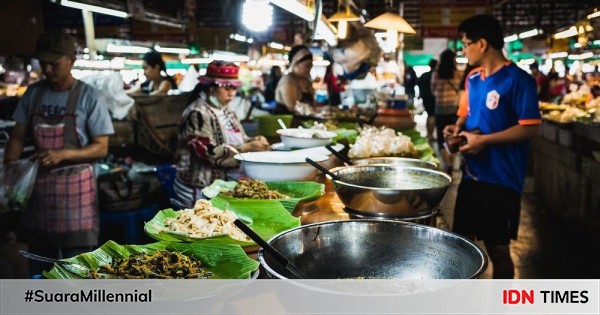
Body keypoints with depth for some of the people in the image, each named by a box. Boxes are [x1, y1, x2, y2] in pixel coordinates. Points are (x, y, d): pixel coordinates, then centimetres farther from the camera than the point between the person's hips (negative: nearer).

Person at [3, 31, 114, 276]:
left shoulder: (89, 97, -8)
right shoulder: (33, 93, 4)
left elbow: (101, 148, -10)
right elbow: (17, 137, 9)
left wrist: (63, 154, -23)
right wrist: (8, 169, -7)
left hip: (75, 186, -4)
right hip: (39, 184, 5)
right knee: (39, 265, 16)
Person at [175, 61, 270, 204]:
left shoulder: (226, 111, 14)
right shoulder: (198, 114, -12)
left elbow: (236, 142, 19)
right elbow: (209, 153, -20)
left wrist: (253, 142, -4)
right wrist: (247, 148, -20)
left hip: (224, 184, 8)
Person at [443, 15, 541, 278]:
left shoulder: (517, 79, -13)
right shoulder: (473, 78, 10)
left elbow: (531, 128, -17)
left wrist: (484, 140, -21)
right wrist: (458, 128, 1)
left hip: (500, 178, -7)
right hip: (472, 174, 7)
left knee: (498, 248, 4)